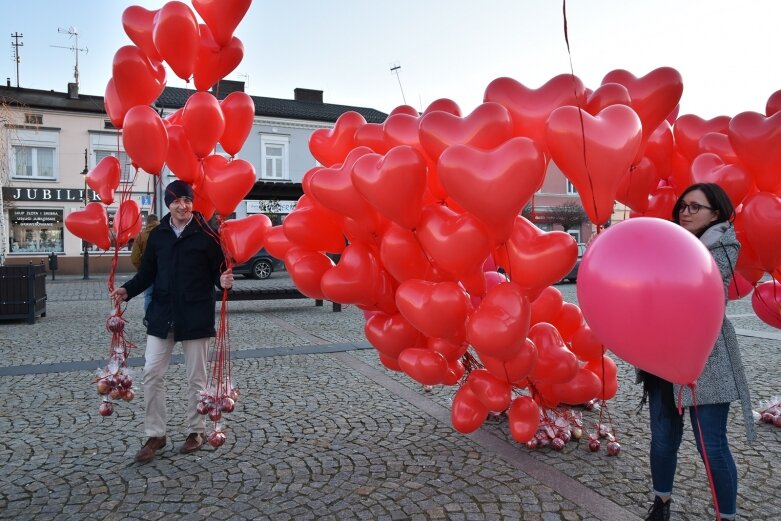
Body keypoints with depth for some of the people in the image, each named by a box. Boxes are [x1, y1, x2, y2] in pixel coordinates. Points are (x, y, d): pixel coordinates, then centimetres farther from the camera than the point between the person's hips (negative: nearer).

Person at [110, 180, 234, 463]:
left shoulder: (206, 234, -5)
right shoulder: (157, 235, 6)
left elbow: (217, 270, -5)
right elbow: (147, 272, 9)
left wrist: (223, 281, -27)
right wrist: (127, 290, -6)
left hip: (195, 316, -3)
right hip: (162, 313, 4)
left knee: (196, 377, 7)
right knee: (152, 374, 3)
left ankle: (196, 430, 24)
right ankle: (155, 434, 17)